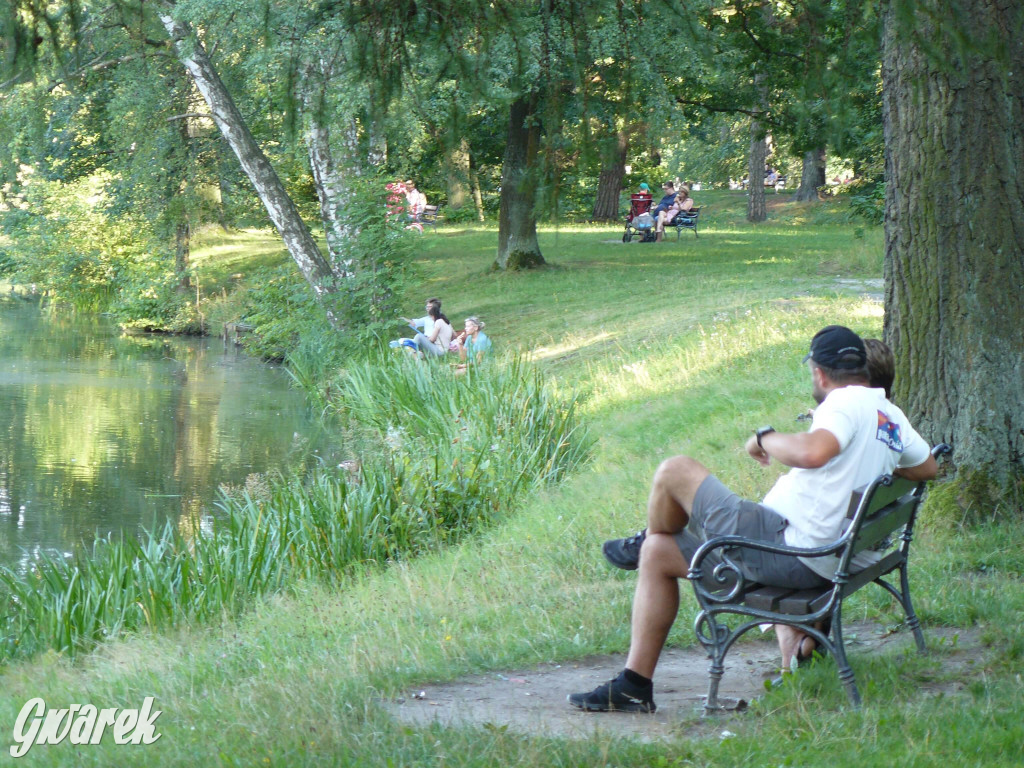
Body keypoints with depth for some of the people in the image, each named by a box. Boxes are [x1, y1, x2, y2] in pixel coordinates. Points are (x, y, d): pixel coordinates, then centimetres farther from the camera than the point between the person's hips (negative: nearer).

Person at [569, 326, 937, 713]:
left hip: (785, 547, -11)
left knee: (675, 471, -3)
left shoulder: (846, 404, -14)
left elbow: (812, 452, -36)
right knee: (658, 554, 23)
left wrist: (765, 437, -15)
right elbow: (928, 466, 35)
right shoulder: (892, 416, 16)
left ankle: (640, 544, 28)